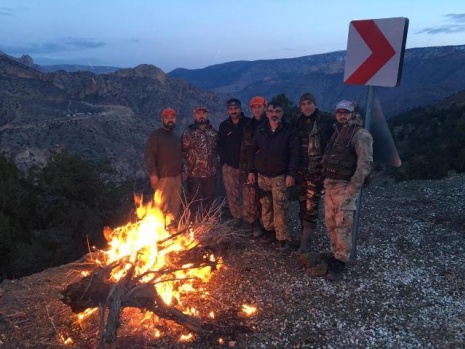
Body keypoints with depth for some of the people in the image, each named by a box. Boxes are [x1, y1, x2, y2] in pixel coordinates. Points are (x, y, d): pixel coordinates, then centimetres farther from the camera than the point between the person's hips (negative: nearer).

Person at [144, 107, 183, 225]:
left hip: (176, 176, 7)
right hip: (163, 177, -7)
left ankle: (174, 224, 24)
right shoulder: (155, 135, -7)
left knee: (176, 204, 12)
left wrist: (182, 170, 19)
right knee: (163, 206, -4)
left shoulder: (175, 135, 17)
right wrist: (153, 174, -18)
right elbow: (149, 156, -13)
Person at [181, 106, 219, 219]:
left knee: (210, 199, 16)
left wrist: (214, 162, 6)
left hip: (211, 173, 3)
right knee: (195, 202, 7)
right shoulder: (188, 133, -3)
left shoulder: (214, 132, 6)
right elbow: (182, 152, -2)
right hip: (194, 174, -3)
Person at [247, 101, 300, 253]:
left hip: (280, 176, -4)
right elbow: (253, 152, 11)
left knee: (280, 208, -5)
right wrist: (252, 170, 7)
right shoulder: (260, 130, 6)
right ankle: (269, 230, 29)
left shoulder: (289, 131, -5)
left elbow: (294, 154, -9)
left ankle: (283, 238, 4)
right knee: (266, 205, 13)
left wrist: (291, 174, -15)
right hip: (262, 175, 4)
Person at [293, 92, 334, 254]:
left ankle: (306, 242, 0)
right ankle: (304, 236, 26)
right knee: (302, 204, 12)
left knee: (311, 205, -7)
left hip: (317, 170, -5)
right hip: (301, 169, 5)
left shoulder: (325, 120, -5)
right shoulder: (299, 122, 9)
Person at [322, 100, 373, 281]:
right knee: (330, 222, 12)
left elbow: (365, 163, -17)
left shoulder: (360, 134, -9)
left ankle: (340, 263, 2)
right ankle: (336, 254, 27)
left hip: (345, 187, -8)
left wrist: (353, 187, -20)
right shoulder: (337, 133, 16)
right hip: (330, 185, 8)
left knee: (343, 226, -6)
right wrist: (327, 181, 12)